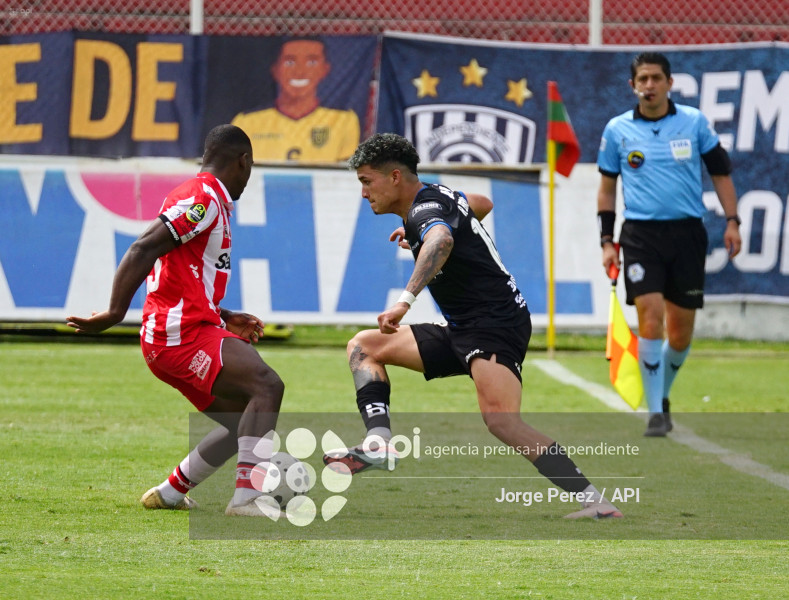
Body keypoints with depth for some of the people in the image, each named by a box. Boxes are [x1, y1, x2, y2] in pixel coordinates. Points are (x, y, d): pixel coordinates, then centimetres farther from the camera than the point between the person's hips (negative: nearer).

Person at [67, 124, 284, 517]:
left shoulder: (211, 202, 23)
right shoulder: (203, 198, -10)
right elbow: (144, 250, -21)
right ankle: (246, 497, -30)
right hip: (181, 334, -11)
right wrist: (115, 313, -29)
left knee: (245, 422, 14)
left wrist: (226, 321, 22)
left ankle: (169, 493, 22)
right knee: (266, 385, -24)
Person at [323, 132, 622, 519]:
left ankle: (592, 501, -36)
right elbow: (482, 204, 37)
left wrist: (405, 300, -51)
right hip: (463, 329, 11)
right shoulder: (438, 196, 15)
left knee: (500, 419, -32)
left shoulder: (426, 209, -14)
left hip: (494, 324, -11)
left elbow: (442, 240, -39)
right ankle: (378, 444, -7)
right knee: (363, 347, 12)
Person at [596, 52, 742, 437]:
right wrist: (607, 241, 5)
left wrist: (732, 221, 2)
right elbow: (606, 188, 12)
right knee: (650, 317, -16)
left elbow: (720, 172, 10)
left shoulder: (694, 122, 4)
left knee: (681, 332, 3)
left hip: (686, 232, 1)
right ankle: (655, 412, -10)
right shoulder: (617, 130, 4)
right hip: (640, 234, -1)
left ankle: (662, 394, 29)